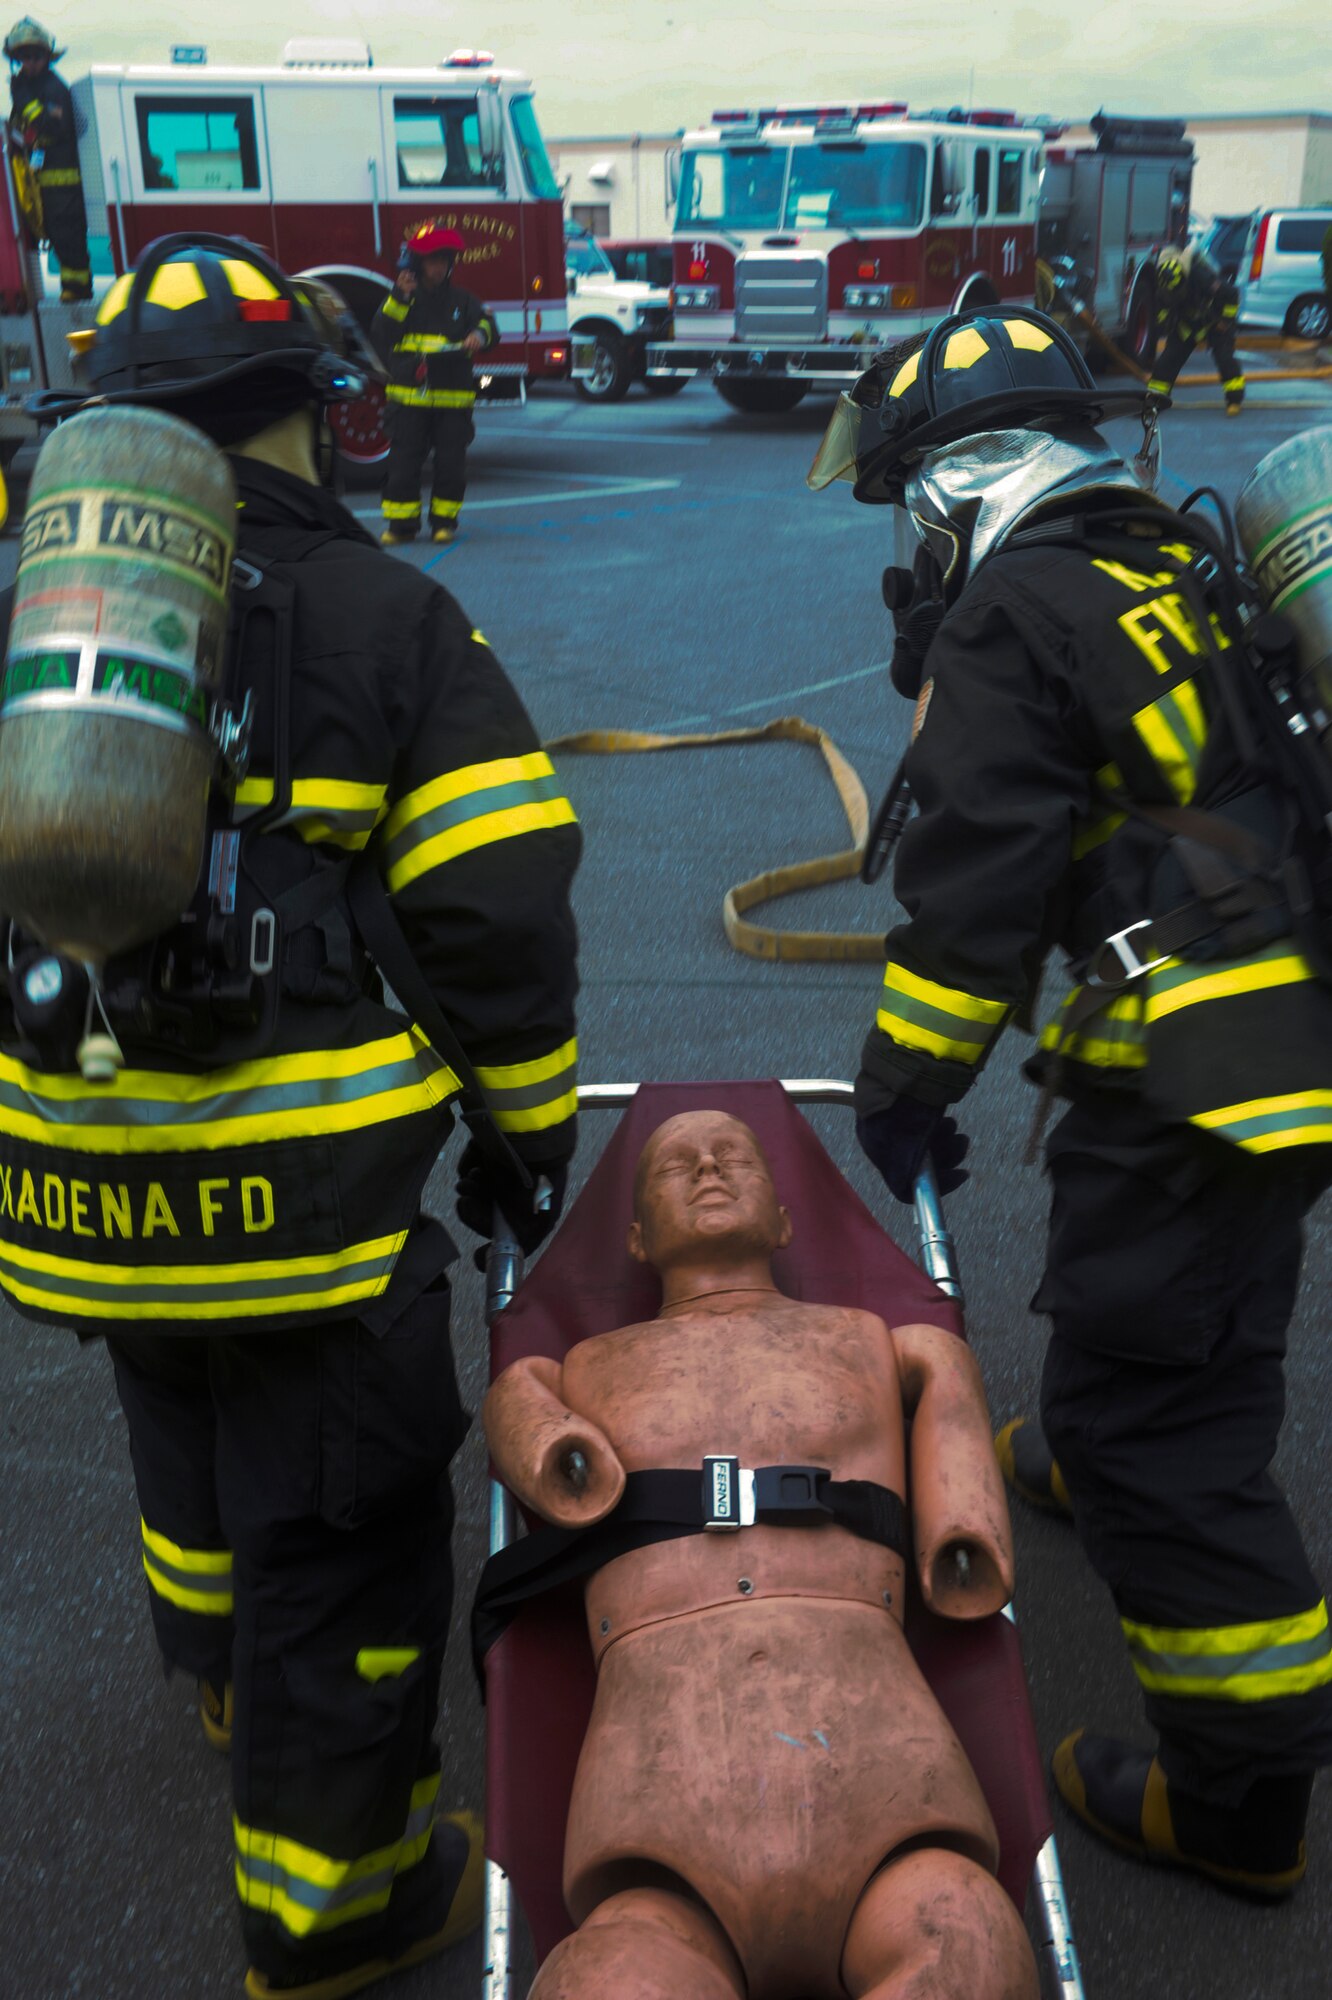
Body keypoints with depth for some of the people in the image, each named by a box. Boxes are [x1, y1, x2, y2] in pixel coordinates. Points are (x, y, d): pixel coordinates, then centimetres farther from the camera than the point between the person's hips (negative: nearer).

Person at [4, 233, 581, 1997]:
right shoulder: (385, 617, -7)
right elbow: (499, 913, -11)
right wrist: (527, 1131, 2)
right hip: (308, 1186, -6)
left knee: (186, 1430, 31)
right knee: (338, 1523, 10)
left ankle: (224, 1671, 58)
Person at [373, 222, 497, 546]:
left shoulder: (461, 300, 10)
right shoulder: (402, 298, 7)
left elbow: (486, 323, 2)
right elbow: (380, 336, -5)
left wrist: (480, 335, -21)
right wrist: (398, 298, -14)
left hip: (452, 399, 1)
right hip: (409, 397, -1)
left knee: (451, 464, 3)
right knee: (404, 462, 0)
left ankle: (444, 521, 14)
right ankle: (400, 523, 6)